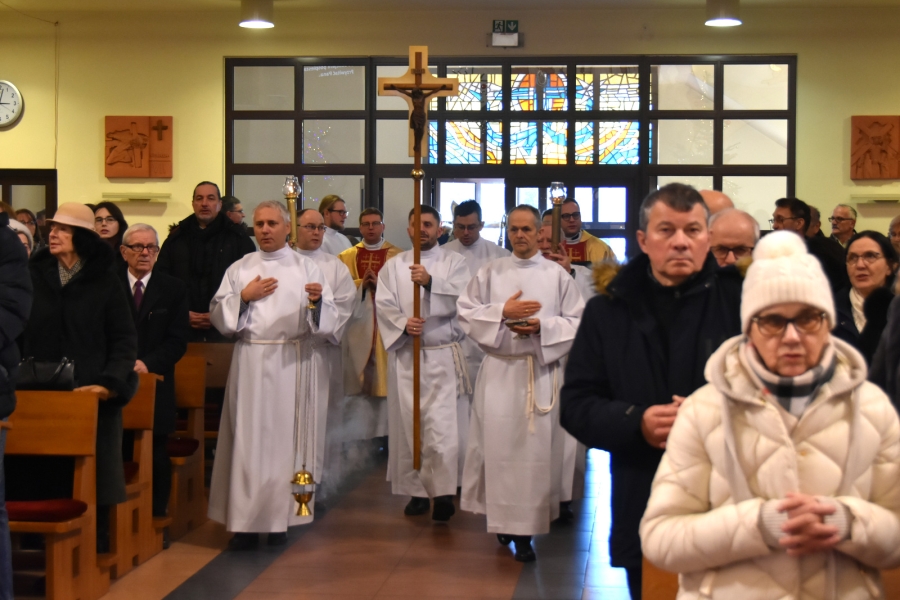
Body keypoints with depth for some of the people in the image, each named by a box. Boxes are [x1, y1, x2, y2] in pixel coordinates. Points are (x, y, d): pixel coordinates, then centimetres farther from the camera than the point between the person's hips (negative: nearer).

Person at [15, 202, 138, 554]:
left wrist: (110, 383, -14)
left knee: (90, 481, 0)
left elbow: (124, 339, -1)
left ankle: (94, 551, 10)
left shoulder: (105, 280, 3)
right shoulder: (33, 275, 9)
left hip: (91, 394, -2)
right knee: (44, 478, 0)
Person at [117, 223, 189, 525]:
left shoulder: (174, 289, 8)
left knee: (156, 459, 2)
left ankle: (156, 520, 10)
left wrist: (148, 362, -13)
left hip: (155, 385, 0)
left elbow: (178, 340, 1)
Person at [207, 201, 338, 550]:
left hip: (292, 364, -1)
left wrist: (317, 300, -19)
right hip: (250, 363, 1)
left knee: (286, 437, 1)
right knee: (248, 438, -2)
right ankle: (245, 521, 3)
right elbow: (218, 316, 6)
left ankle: (280, 519, 9)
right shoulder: (239, 269, 10)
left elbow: (328, 318, 0)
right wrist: (244, 297, -7)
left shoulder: (306, 268, 7)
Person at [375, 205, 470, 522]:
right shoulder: (393, 265, 11)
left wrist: (430, 281, -26)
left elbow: (460, 297, -10)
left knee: (441, 424, -11)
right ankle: (418, 491, 13)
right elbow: (383, 304, 1)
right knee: (408, 424, 4)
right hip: (405, 354, 2)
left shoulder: (454, 262, 6)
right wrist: (403, 324, -17)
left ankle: (444, 493, -6)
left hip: (443, 355, -2)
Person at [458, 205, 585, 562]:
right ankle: (503, 518, 13)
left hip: (542, 371, -1)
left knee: (537, 449, -3)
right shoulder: (490, 273, 9)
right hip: (499, 371, 1)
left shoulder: (557, 276, 6)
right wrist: (502, 313, -9)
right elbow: (466, 314, 5)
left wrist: (542, 326, -12)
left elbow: (577, 322, 3)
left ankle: (525, 531, 2)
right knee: (499, 445, -2)